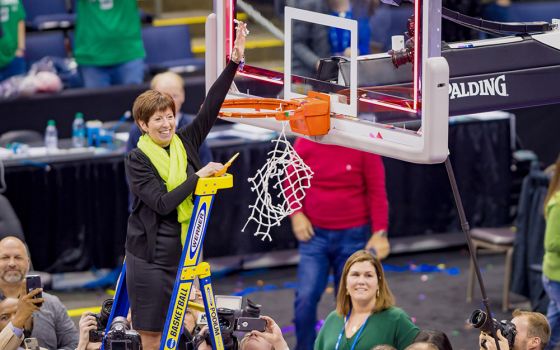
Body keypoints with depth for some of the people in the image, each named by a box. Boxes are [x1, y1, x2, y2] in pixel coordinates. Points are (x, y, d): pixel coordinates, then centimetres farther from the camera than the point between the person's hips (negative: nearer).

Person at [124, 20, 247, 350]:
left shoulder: (186, 143, 6)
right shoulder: (137, 159, -8)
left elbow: (211, 106, -2)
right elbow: (162, 203, -18)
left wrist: (235, 62, -10)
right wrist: (198, 176, -19)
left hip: (183, 254, 5)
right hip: (150, 258, -5)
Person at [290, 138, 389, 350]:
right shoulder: (304, 144, -3)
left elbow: (377, 191, -5)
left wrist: (380, 232, -10)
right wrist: (296, 214, -5)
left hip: (353, 236, -1)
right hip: (314, 234, 1)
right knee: (306, 297, -11)